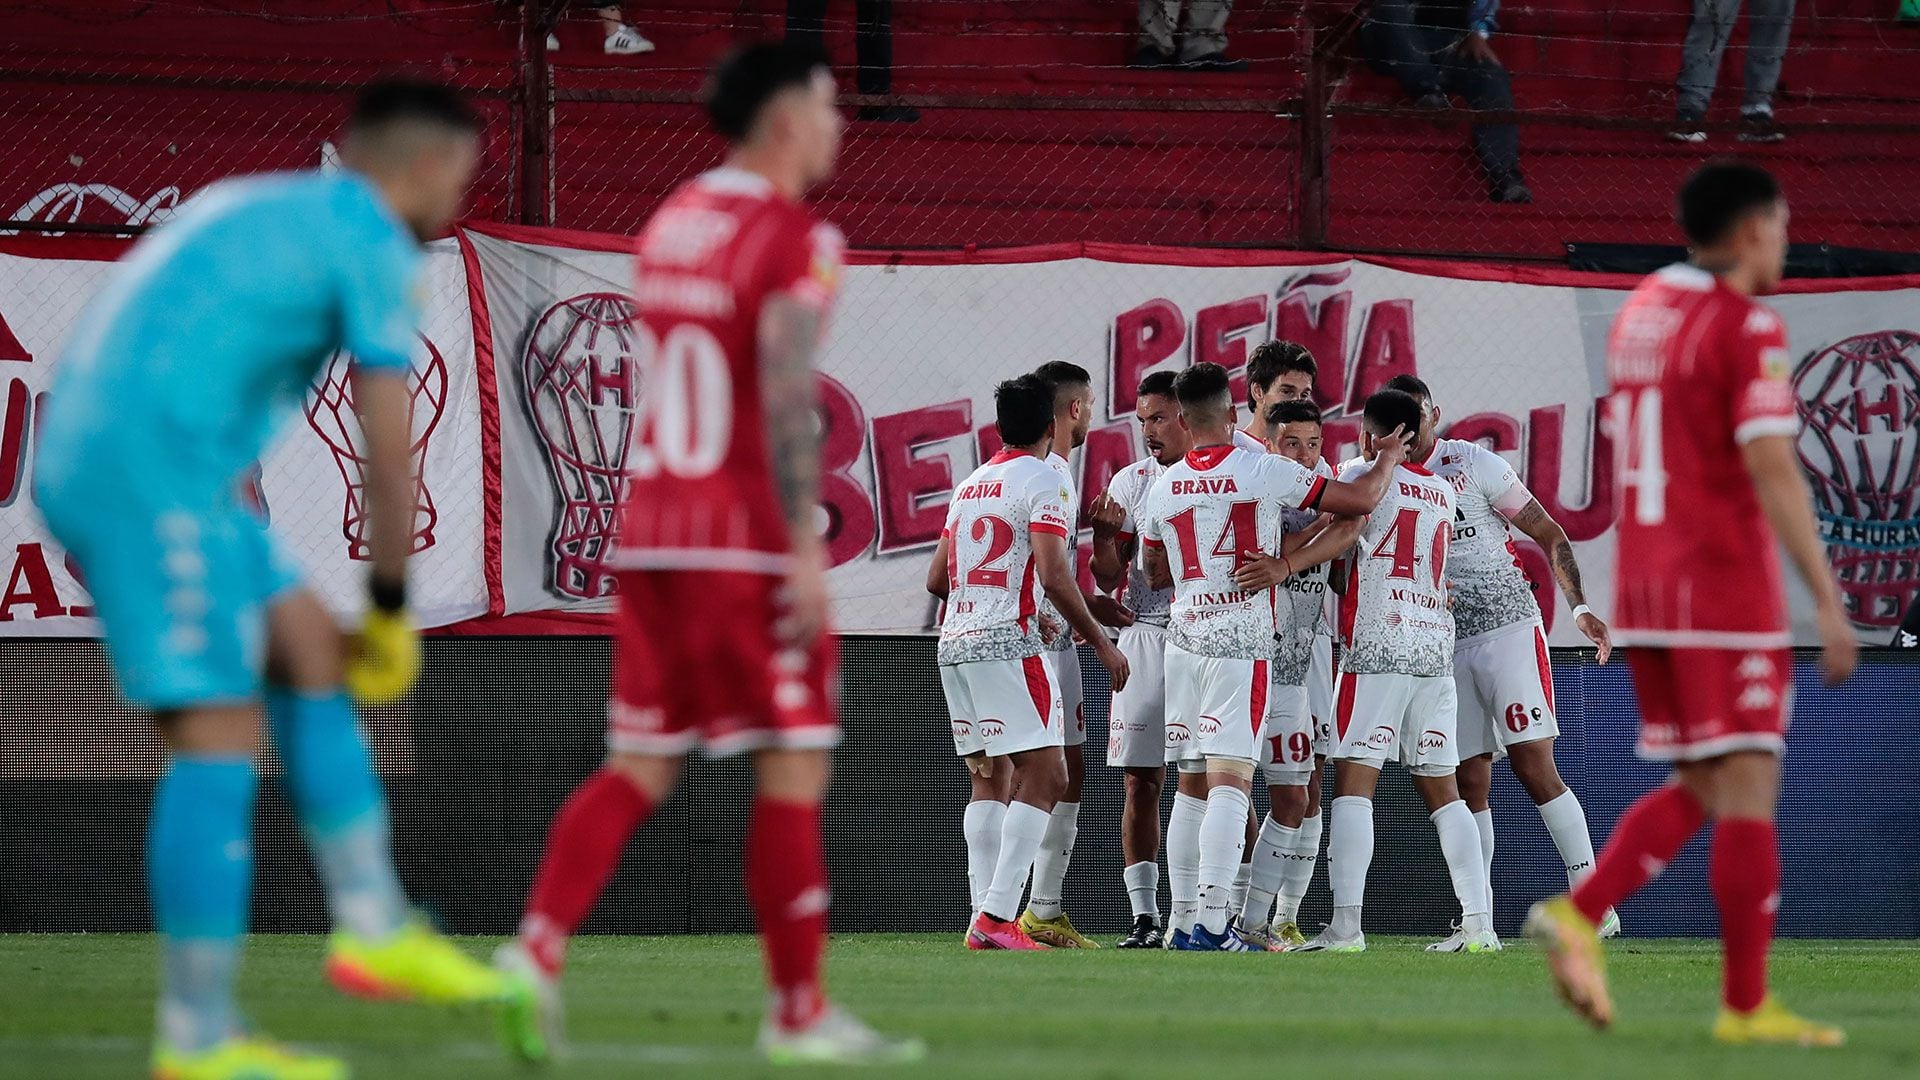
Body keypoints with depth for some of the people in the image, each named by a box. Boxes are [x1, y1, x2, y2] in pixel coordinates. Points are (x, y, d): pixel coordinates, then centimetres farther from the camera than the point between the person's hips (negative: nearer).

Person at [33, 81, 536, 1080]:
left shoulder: (257, 208, 25)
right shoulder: (372, 243, -3)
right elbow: (390, 458, -4)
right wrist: (390, 610, 7)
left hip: (84, 464, 9)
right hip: (157, 473, -9)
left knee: (309, 653, 14)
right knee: (220, 736, -8)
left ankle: (374, 925, 13)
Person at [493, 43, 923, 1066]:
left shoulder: (670, 223, 14)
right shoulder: (793, 239, -10)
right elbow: (786, 396, -18)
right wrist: (804, 547, -19)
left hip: (651, 526, 7)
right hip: (746, 541, -7)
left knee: (640, 765, 10)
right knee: (793, 767, 0)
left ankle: (537, 945, -6)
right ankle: (799, 1010, 1)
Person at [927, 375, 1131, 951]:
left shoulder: (969, 486, 18)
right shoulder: (1042, 481, -5)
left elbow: (936, 579, 22)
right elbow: (1054, 575, -15)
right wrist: (1101, 643, -6)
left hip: (954, 643, 8)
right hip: (1006, 643, -8)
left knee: (989, 782, 10)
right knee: (1044, 778, -8)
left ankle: (985, 918, 3)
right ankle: (998, 916, -19)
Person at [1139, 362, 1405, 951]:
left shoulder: (1163, 488, 8)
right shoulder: (1265, 472, -6)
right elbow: (1361, 498, -5)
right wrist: (1390, 456, 14)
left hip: (1184, 637, 5)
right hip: (1242, 640, -5)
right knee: (1230, 781, -10)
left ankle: (1185, 921, 10)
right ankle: (1213, 919, -20)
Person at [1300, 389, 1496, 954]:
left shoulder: (1363, 474, 0)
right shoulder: (1443, 491, 18)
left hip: (1376, 647, -6)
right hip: (1436, 650, 6)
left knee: (1353, 780, -8)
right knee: (1440, 787, 9)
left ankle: (1345, 924, -17)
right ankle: (1479, 923, 2)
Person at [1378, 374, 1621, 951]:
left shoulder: (1475, 465, -3)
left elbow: (1549, 535, -2)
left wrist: (1578, 606, -13)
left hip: (1507, 626, -4)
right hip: (1443, 642, 4)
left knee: (1534, 769, -11)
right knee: (1468, 784, 3)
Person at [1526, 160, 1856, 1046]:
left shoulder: (1638, 314, 13)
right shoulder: (1746, 327, -12)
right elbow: (1772, 473, -18)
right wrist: (1828, 601, -17)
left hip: (1644, 586, 8)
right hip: (1727, 590, -8)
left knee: (1698, 790, 14)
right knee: (1747, 790, -3)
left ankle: (1579, 915, -6)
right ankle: (1745, 1006, -3)